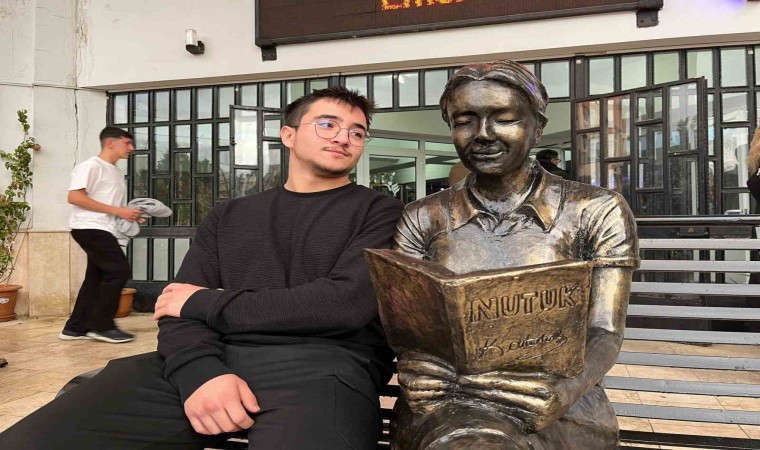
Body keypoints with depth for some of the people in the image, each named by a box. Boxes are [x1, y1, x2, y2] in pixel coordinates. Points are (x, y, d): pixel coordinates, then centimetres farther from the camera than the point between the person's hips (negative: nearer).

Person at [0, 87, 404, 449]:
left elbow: (348, 303, -7)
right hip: (214, 359, 4)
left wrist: (208, 303, 0)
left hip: (320, 364, -3)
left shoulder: (380, 212, 9)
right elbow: (181, 304, 12)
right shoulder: (229, 216, 22)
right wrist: (200, 371, -13)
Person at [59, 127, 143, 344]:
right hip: (89, 228, -9)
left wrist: (131, 215, -1)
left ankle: (75, 327, 15)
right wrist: (117, 211, -19)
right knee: (118, 270, -14)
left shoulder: (117, 173, 19)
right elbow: (74, 197, -17)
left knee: (97, 276, 8)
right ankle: (102, 325, -6)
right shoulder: (92, 166, -7)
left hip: (104, 230, 9)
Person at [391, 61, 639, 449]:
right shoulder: (422, 219, 7)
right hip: (447, 401, 1)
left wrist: (564, 390, -23)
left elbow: (605, 331, -3)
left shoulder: (597, 212, 1)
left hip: (554, 413, 0)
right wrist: (412, 367, -18)